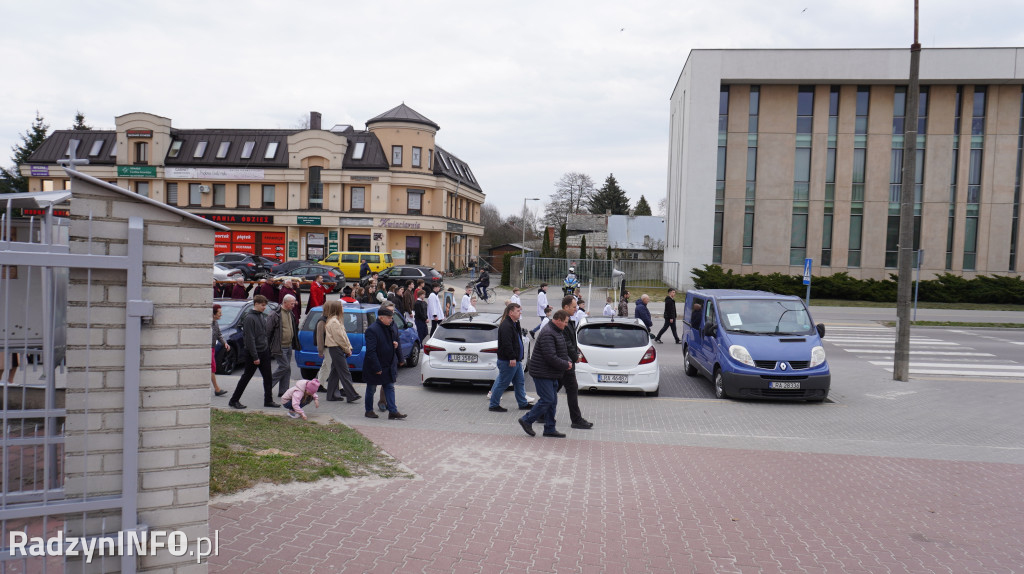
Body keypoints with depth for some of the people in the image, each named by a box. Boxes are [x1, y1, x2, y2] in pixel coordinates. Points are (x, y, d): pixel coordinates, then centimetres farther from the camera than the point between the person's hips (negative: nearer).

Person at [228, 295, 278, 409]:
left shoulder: (260, 316, 10)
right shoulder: (249, 318, -16)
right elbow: (250, 339, -19)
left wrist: (267, 348, 12)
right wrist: (255, 356, -20)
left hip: (264, 352, 8)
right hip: (253, 353, -8)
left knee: (268, 377, 9)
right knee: (246, 377, 2)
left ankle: (268, 400, 17)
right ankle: (233, 401, 13)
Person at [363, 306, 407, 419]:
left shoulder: (388, 328, 8)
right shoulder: (372, 330, -19)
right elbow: (371, 351, -23)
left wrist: (395, 345, 1)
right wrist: (377, 368, -24)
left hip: (388, 367, 8)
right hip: (375, 367, -8)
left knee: (390, 388, 5)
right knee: (371, 389, 8)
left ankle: (393, 411, 6)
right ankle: (369, 411, 21)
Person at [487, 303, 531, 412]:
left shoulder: (514, 324, 15)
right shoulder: (506, 326, -19)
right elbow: (506, 343, -26)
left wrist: (521, 353, 20)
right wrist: (512, 358, -28)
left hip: (515, 360, 11)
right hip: (508, 361, -10)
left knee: (520, 382, 16)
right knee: (503, 383, -1)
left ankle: (523, 403, 26)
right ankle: (493, 405, 10)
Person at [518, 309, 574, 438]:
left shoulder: (556, 332, 14)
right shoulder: (547, 334, -21)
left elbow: (561, 352, 25)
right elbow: (550, 357, -27)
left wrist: (568, 361, 7)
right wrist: (566, 365, -15)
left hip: (551, 374, 11)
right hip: (542, 374, -11)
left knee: (552, 401, 11)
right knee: (547, 400, -9)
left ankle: (550, 429, 17)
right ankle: (527, 420, 4)